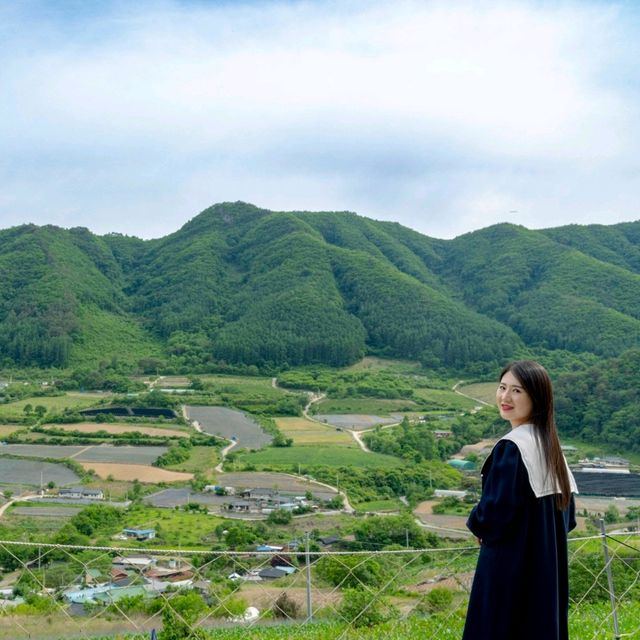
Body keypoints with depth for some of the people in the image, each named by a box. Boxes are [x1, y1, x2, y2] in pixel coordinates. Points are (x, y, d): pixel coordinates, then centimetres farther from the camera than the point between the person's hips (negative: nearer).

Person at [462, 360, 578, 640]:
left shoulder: (512, 447, -21)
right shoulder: (549, 444, 6)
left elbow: (496, 511, -22)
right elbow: (566, 507, 12)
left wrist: (476, 524, -2)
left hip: (512, 565, -9)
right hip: (548, 562, 9)